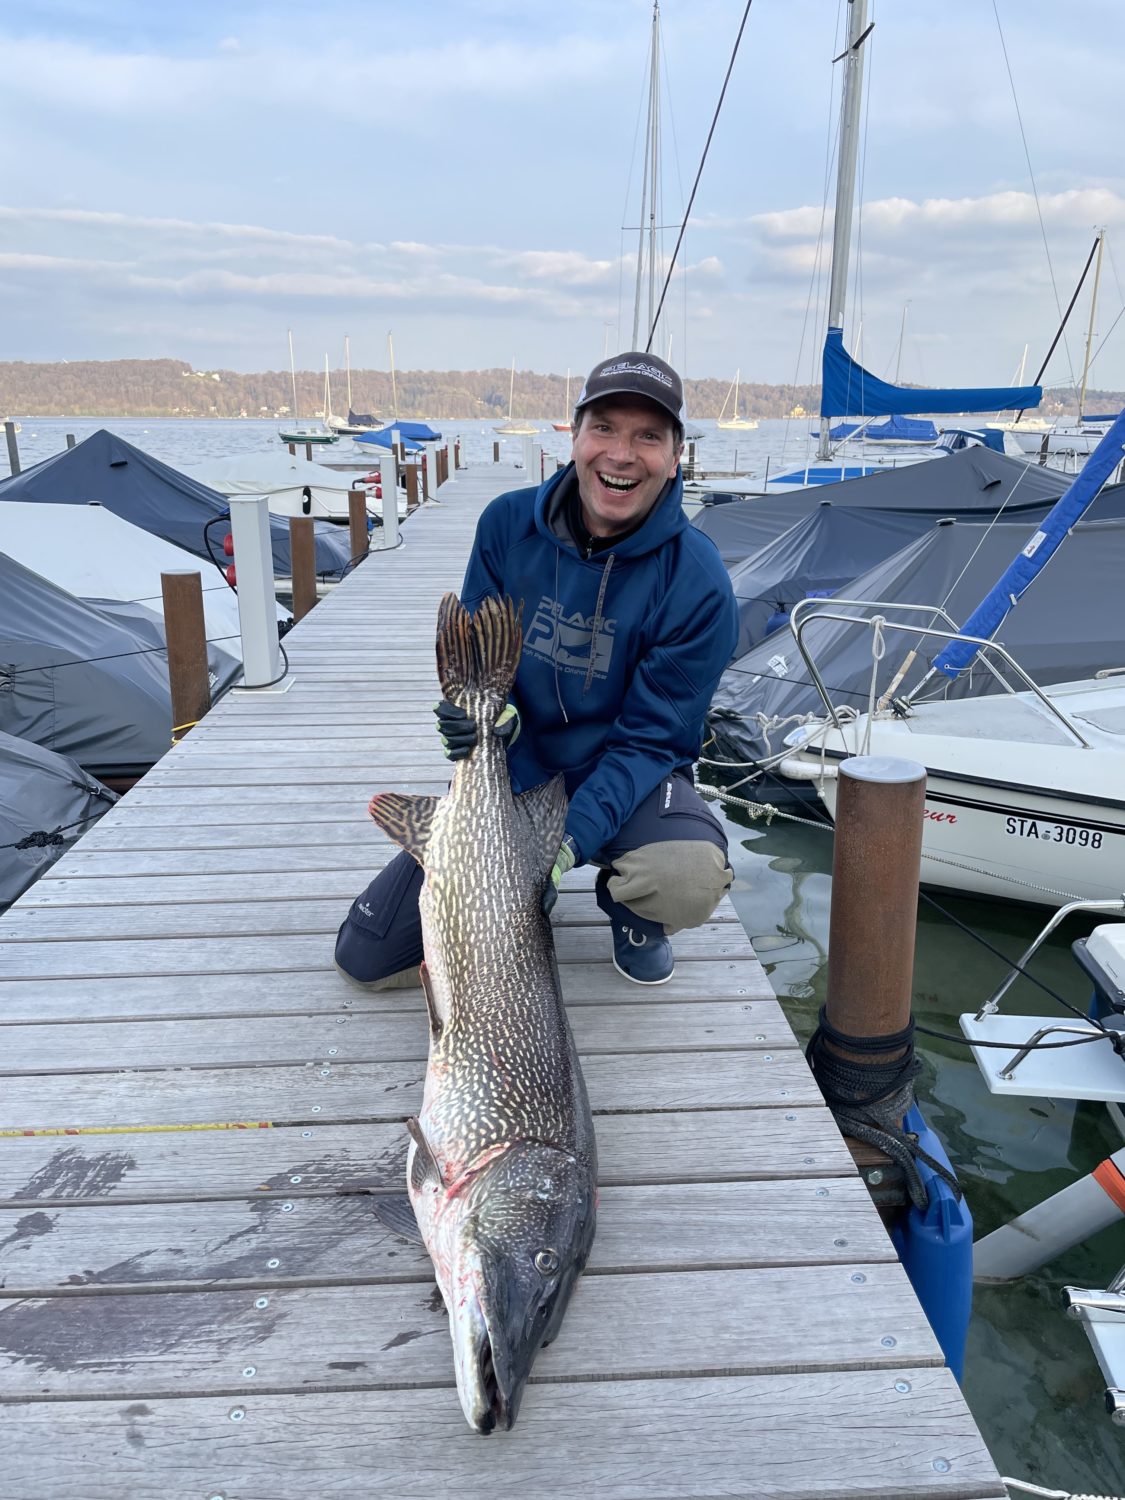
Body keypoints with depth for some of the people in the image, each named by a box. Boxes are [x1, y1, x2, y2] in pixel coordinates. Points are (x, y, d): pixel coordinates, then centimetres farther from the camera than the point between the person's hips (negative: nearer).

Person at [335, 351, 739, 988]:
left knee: (690, 879, -37)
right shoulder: (509, 524, -9)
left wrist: (573, 842, -31)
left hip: (627, 781, -2)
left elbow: (651, 738, -18)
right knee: (367, 957, -3)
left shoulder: (698, 582, -20)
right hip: (515, 772, 3)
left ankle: (632, 910, 3)